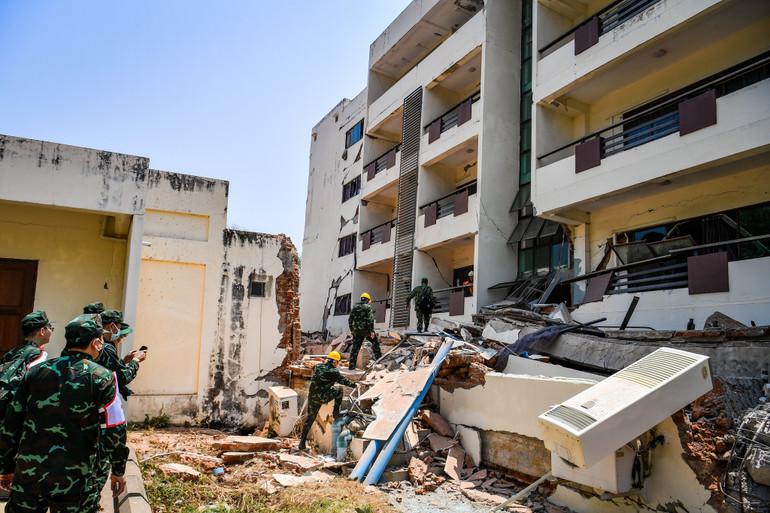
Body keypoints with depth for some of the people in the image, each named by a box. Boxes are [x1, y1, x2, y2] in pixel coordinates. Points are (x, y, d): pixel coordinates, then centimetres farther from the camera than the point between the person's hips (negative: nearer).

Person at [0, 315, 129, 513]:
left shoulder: (36, 371, 4)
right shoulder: (102, 378, -7)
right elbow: (114, 431, -7)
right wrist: (118, 471, 6)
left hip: (28, 474, 4)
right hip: (72, 480, -3)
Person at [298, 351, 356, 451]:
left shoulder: (318, 367, 9)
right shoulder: (333, 372, -9)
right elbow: (344, 381, 1)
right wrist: (355, 385, 18)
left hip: (312, 397, 6)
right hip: (323, 397, -6)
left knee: (310, 418, 17)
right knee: (339, 390, 15)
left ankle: (302, 442, 17)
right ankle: (336, 412, 18)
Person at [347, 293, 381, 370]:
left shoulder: (354, 308, 13)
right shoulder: (368, 307, -4)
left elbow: (350, 320, 16)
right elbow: (370, 319, -15)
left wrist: (351, 330, 25)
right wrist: (372, 331, -15)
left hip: (356, 330, 5)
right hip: (366, 329, -5)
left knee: (355, 346, 7)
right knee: (375, 342, 14)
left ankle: (351, 365, 4)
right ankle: (378, 358, 19)